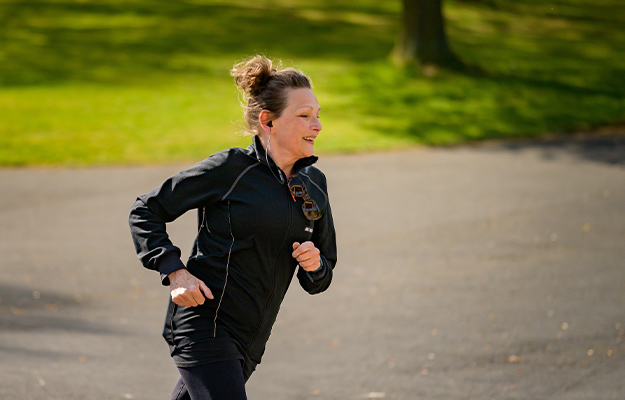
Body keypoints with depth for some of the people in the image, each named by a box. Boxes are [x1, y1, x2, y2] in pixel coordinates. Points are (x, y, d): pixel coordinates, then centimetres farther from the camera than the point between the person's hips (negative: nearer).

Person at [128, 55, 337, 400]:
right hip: (203, 327, -7)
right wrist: (175, 272, -13)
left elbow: (318, 281, 18)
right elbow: (145, 211, -2)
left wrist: (316, 265, -6)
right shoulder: (230, 169, -8)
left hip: (248, 340, 7)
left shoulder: (313, 184, 10)